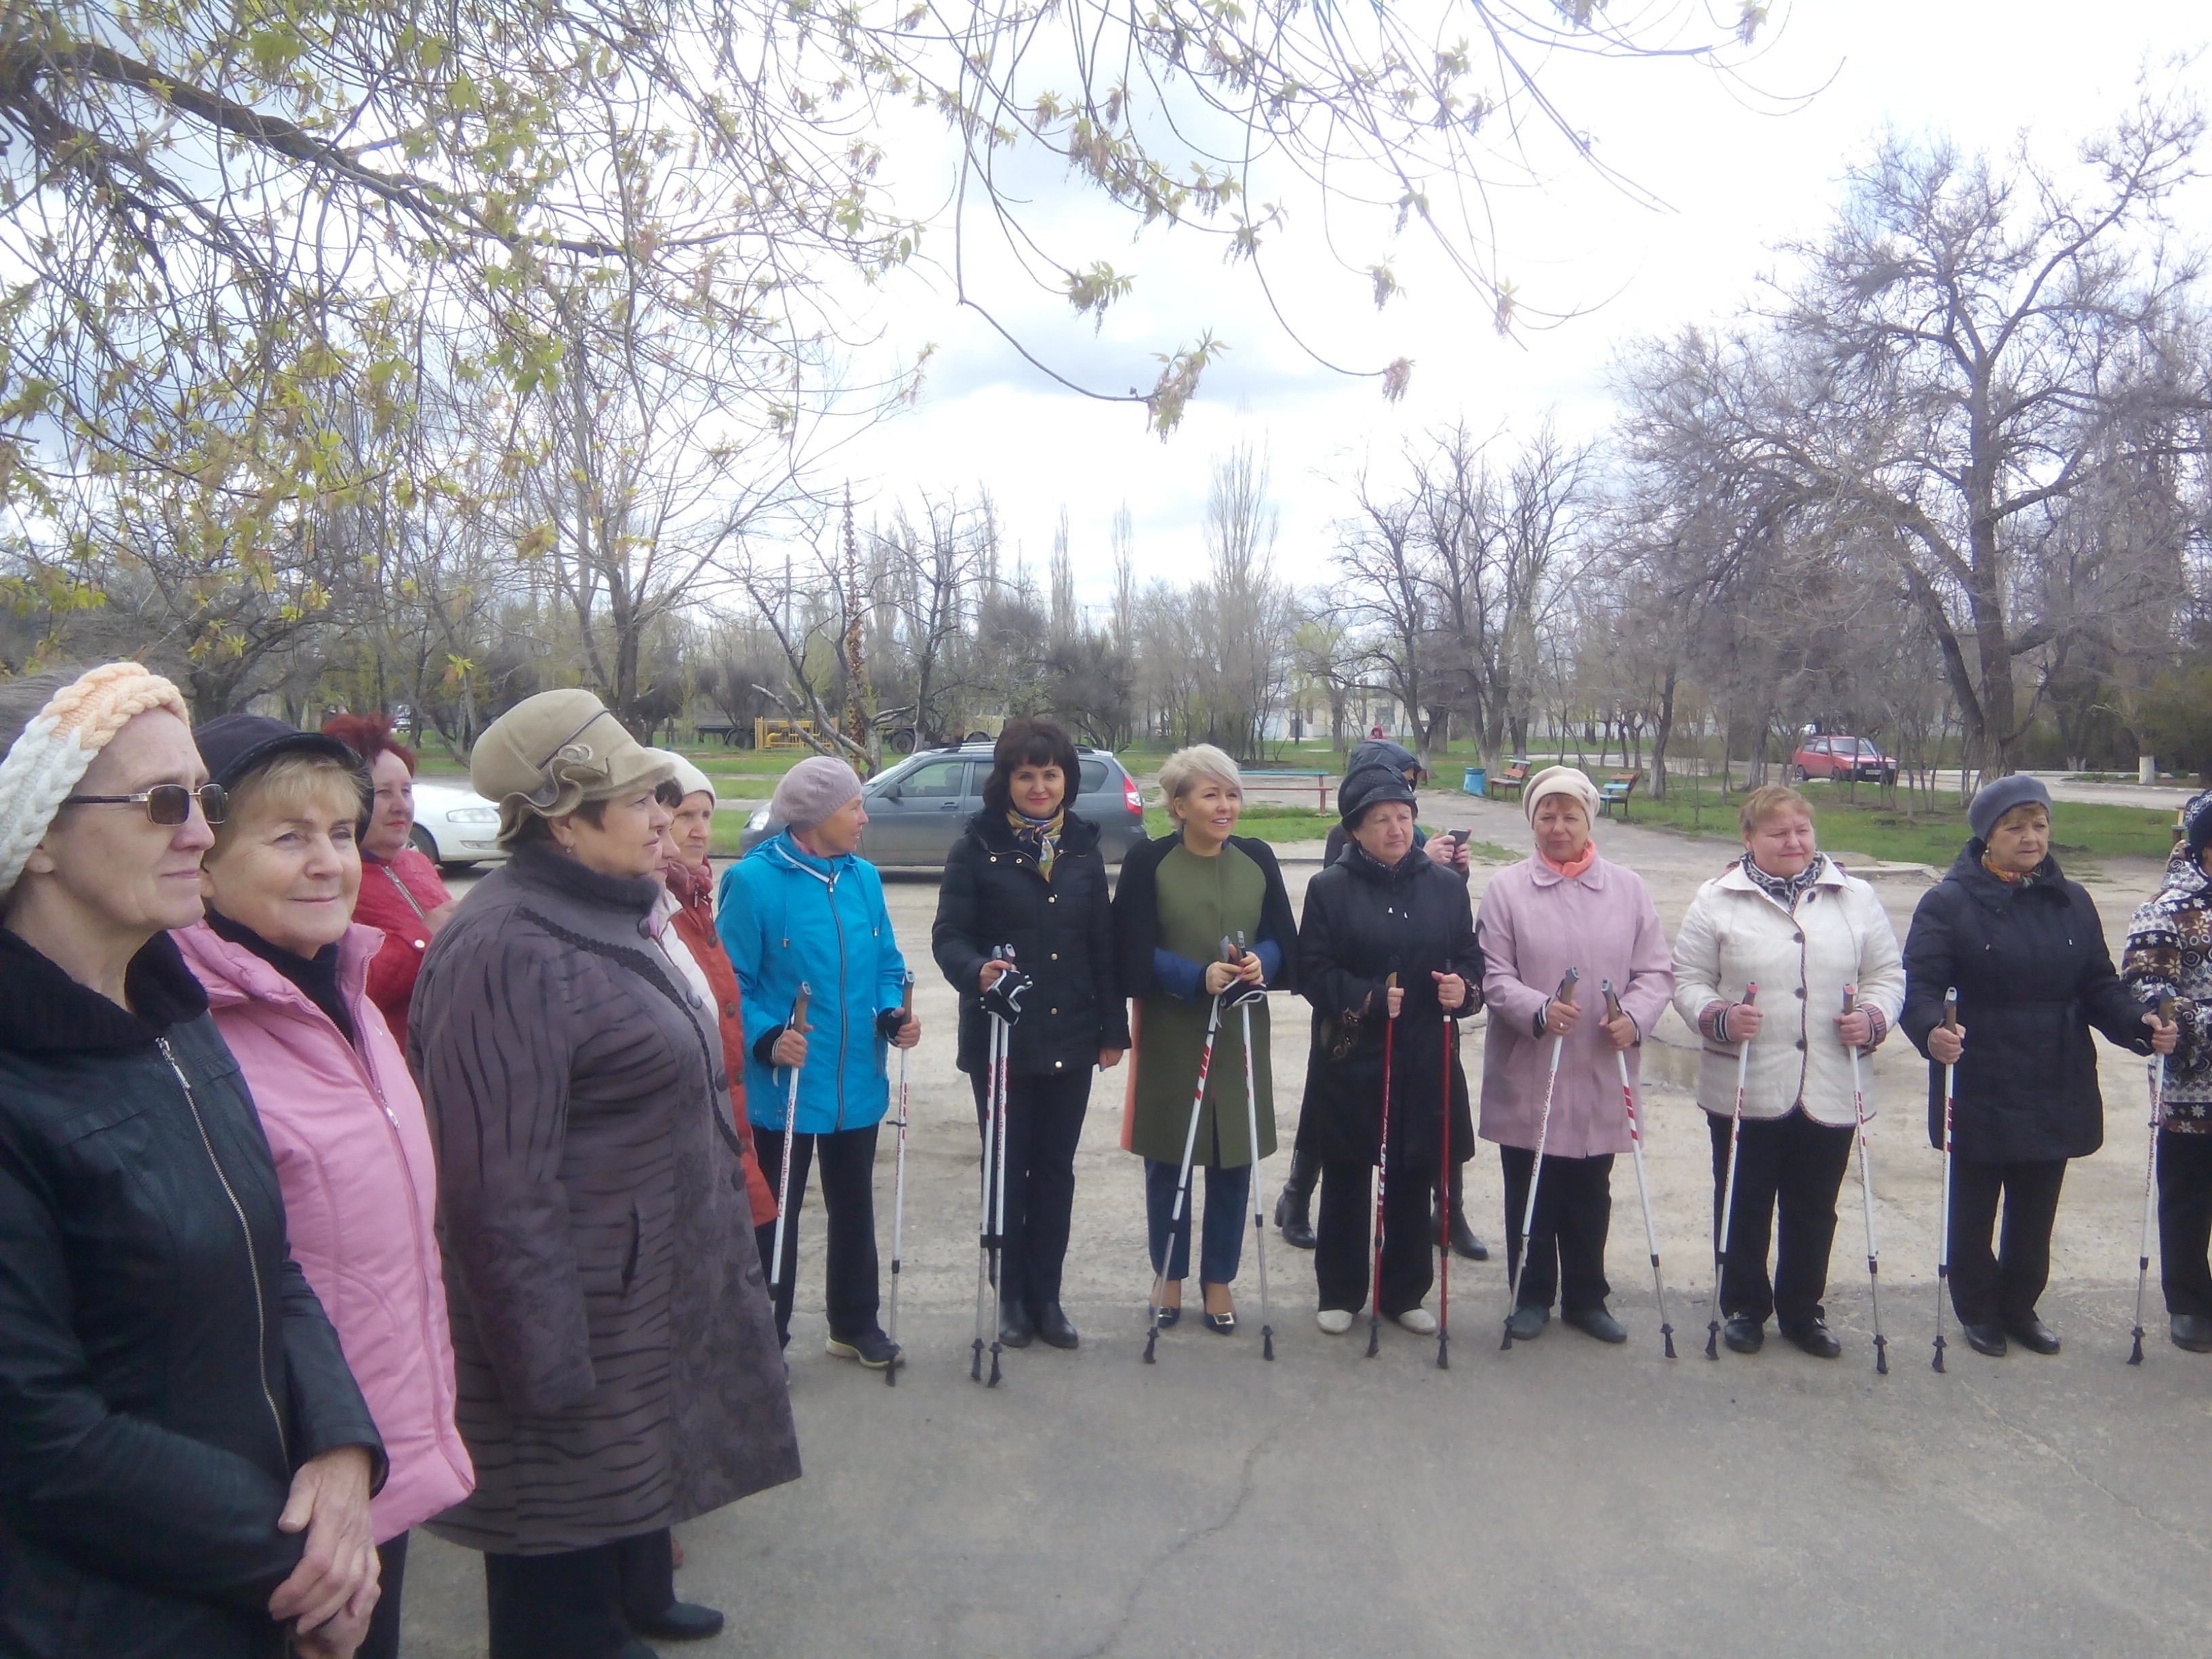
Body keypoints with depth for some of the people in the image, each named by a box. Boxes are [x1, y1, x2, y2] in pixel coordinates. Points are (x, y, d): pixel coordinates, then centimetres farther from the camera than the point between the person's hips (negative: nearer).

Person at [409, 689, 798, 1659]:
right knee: (566, 1572, 8)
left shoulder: (603, 918, 10)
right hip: (579, 1324, -10)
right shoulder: (508, 951, -24)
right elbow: (500, 1190, -26)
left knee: (631, 1496, 25)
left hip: (647, 1304, 10)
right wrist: (548, 1367, -23)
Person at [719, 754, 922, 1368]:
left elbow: (886, 965, 11)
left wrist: (894, 1016, -7)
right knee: (774, 1214, 10)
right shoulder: (754, 880, -15)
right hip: (781, 1085, -5)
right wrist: (766, 1040, -27)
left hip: (857, 1082, 6)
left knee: (854, 1207, 18)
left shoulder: (864, 877, 4)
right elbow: (731, 983, -14)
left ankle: (856, 1324, 35)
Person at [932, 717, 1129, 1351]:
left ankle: (1046, 1294, 23)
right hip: (999, 1037, -3)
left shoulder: (1083, 848, 6)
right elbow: (949, 935, -11)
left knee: (1056, 1168, 10)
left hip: (1070, 1037, 3)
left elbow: (1103, 944, 7)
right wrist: (976, 971, -32)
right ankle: (1010, 1294, 22)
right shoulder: (977, 848, -5)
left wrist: (1114, 1027, 5)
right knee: (1007, 1167, 8)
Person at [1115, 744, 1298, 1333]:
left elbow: (1283, 941, 5)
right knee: (1166, 1160, 7)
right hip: (1170, 1035, -2)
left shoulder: (1257, 859, 3)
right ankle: (1170, 1276, 26)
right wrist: (1199, 978, -23)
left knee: (1234, 1161, 7)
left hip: (1240, 1035, 2)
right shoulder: (1148, 862, -6)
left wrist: (1260, 963, -18)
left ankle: (1219, 1280, 25)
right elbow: (1136, 955, -9)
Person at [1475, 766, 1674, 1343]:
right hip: (1527, 1076, -1)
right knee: (1530, 1195, 9)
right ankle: (1532, 1296, 26)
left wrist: (1634, 1016, -15)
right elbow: (1492, 975, -6)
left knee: (1590, 1197, 13)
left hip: (1600, 1077, 2)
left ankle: (1586, 1298, 29)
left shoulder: (1629, 888, 5)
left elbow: (1656, 971, 4)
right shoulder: (1506, 888, -2)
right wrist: (1539, 1010, -24)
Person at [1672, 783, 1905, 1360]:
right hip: (1743, 1089, -2)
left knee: (1814, 1210, 14)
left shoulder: (1856, 899, 7)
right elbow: (1688, 980, -1)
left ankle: (1802, 1311, 31)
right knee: (1743, 1206, 10)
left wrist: (1874, 1017, -10)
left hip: (1831, 1090, 2)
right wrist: (1720, 1017, -20)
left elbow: (1887, 975, 9)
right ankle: (1744, 1307, 27)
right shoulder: (1718, 901, -1)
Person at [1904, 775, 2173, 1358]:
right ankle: (1978, 1310, 28)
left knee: (2035, 1213, 16)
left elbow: (2098, 987, 9)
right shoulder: (1949, 902, -9)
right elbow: (1920, 985, -15)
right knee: (1972, 1210, 10)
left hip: (2055, 1092, 4)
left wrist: (2139, 1023, -10)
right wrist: (1932, 1031, -35)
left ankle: (2019, 1306, 34)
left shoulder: (2071, 902, 8)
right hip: (1978, 1094, -4)